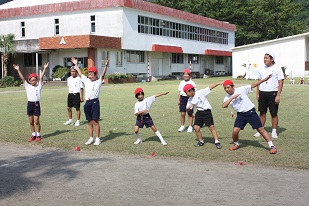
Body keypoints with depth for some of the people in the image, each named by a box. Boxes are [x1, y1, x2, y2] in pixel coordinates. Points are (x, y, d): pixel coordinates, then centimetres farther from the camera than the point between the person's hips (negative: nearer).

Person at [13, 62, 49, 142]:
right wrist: (18, 70, -5)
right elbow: (22, 78, 1)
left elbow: (41, 77, -3)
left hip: (37, 104, -2)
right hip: (30, 104, 2)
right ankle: (33, 135, 18)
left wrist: (44, 69, -10)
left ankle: (38, 135, 11)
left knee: (36, 121, -1)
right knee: (31, 122, 8)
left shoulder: (39, 86, 4)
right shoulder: (27, 86, 7)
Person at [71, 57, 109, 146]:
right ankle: (91, 138, 17)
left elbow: (103, 75, -12)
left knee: (95, 121, -3)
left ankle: (97, 139, 4)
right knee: (90, 122, 10)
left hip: (95, 102, -5)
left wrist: (106, 66, -26)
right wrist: (76, 64, 28)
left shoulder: (98, 82, 2)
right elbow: (80, 73, 24)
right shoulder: (86, 81, 17)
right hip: (87, 102, 5)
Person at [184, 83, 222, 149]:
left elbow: (210, 88, -9)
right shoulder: (190, 99, 7)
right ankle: (201, 141, 18)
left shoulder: (200, 92, -9)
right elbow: (188, 108, 8)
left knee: (211, 127, -9)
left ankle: (217, 142, -4)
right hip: (199, 113, 6)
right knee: (196, 127, -1)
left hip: (206, 112, -5)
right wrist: (188, 107, -16)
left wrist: (218, 83, -15)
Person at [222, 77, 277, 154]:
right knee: (235, 131, -9)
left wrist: (264, 79, -15)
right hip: (241, 114, 3)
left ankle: (272, 146, 1)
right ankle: (236, 144, 20)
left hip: (251, 112, -3)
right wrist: (232, 98, -23)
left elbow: (253, 85, -10)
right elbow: (223, 106, -18)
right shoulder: (227, 97, 0)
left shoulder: (241, 90, -9)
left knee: (260, 129, -3)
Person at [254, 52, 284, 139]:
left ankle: (274, 131, 11)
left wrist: (278, 95, -13)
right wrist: (257, 93, 9)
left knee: (274, 113, 1)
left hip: (273, 93, -4)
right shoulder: (261, 69, 10)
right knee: (262, 112, 8)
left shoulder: (277, 68, -4)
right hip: (262, 93, 4)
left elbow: (280, 82, -6)